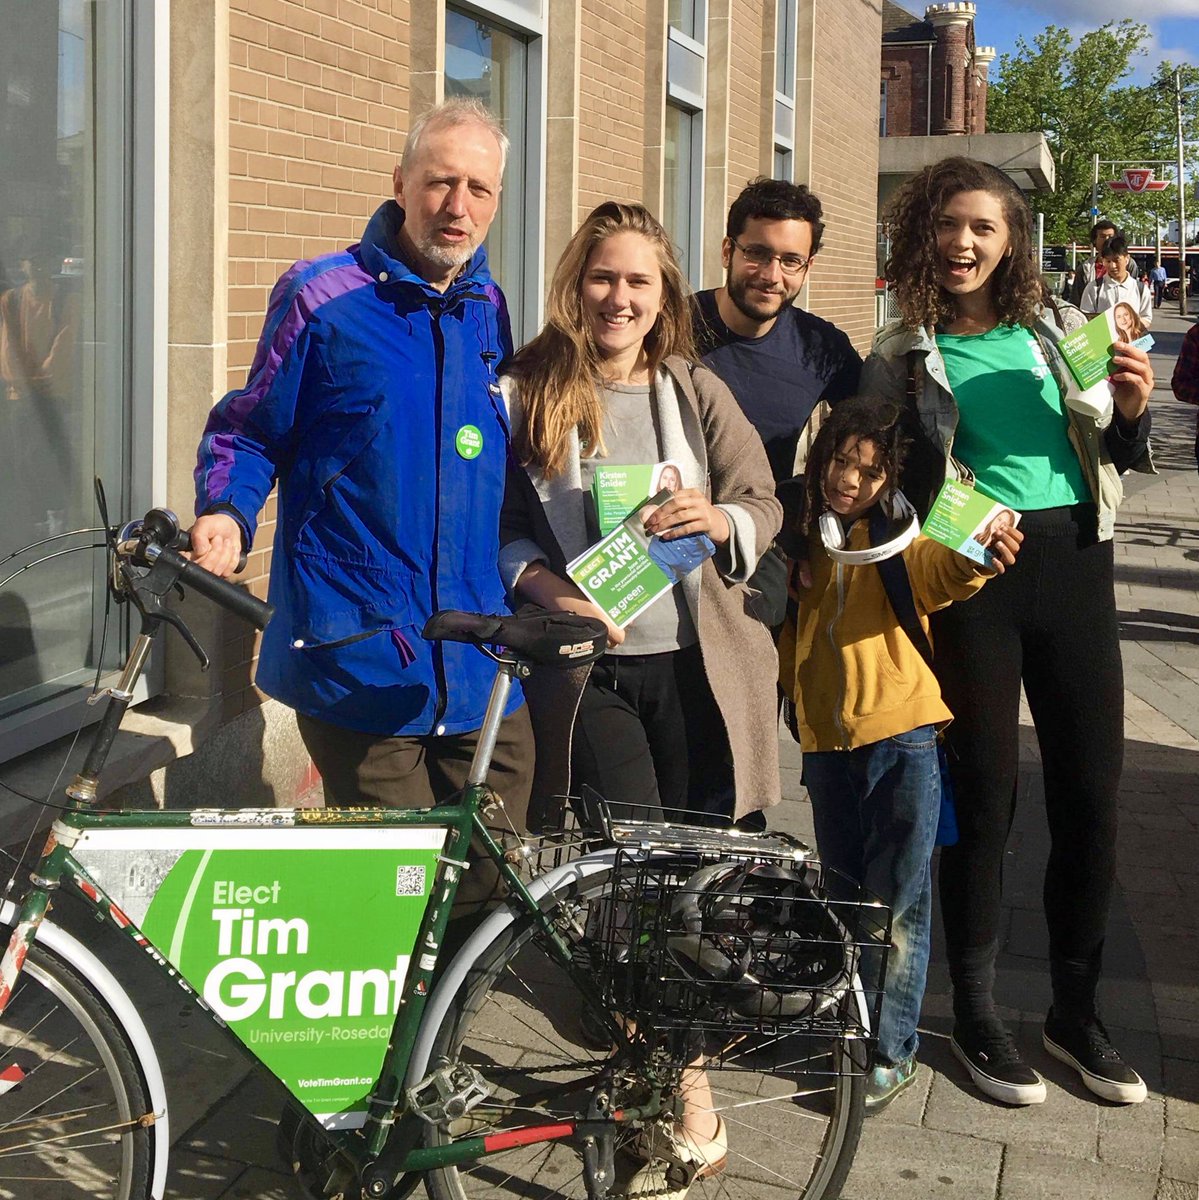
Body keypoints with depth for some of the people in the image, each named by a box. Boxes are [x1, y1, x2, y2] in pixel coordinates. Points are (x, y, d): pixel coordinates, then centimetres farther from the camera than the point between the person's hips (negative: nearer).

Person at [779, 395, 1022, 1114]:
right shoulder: (803, 539, 8)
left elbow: (940, 572, -26)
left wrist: (974, 558, -46)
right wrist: (796, 696, 6)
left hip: (902, 735, -4)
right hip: (827, 739, 4)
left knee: (898, 899, 1)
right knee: (844, 893, 16)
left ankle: (894, 1052, 12)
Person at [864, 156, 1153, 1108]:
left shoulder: (1057, 330, 10)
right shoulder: (900, 358, 2)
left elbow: (1116, 459, 16)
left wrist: (1131, 412, -5)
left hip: (1073, 563, 3)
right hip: (971, 575, -3)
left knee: (1091, 796, 6)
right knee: (986, 796, 3)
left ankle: (1076, 1009, 24)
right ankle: (976, 1013, 20)